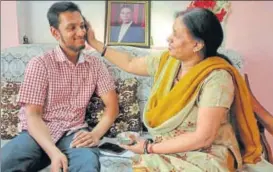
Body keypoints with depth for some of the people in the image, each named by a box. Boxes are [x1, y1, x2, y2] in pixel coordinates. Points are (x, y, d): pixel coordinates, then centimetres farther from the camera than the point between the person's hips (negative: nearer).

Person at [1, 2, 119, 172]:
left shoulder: (95, 65, 7)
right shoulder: (40, 64, -2)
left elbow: (112, 105, 4)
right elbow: (32, 115, -8)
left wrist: (96, 134, -17)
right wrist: (54, 152, -25)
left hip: (74, 133, 0)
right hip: (39, 134, 0)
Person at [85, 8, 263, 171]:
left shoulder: (216, 77, -20)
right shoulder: (167, 61, 0)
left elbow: (203, 137, -23)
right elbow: (130, 64, 17)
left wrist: (150, 148, -17)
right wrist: (95, 43, 20)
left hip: (205, 157, -5)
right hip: (166, 149, 6)